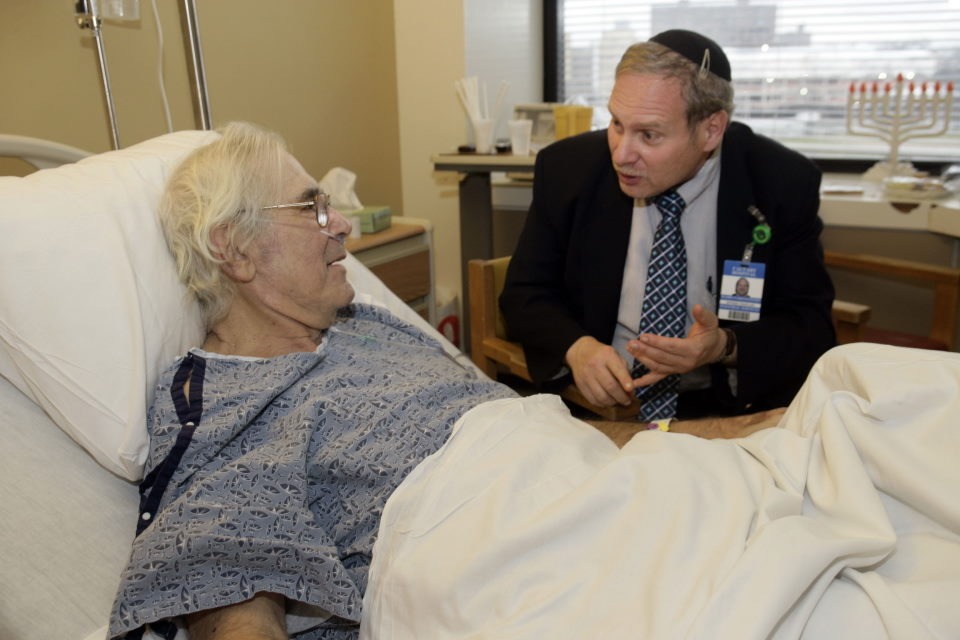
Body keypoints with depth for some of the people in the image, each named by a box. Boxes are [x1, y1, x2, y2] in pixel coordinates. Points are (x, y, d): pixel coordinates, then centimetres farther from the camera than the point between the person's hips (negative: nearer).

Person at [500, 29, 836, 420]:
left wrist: (727, 348, -24)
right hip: (595, 403, -2)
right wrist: (576, 347, -19)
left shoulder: (784, 184, -9)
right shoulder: (566, 168, -6)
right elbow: (525, 293, 2)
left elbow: (810, 327, -3)